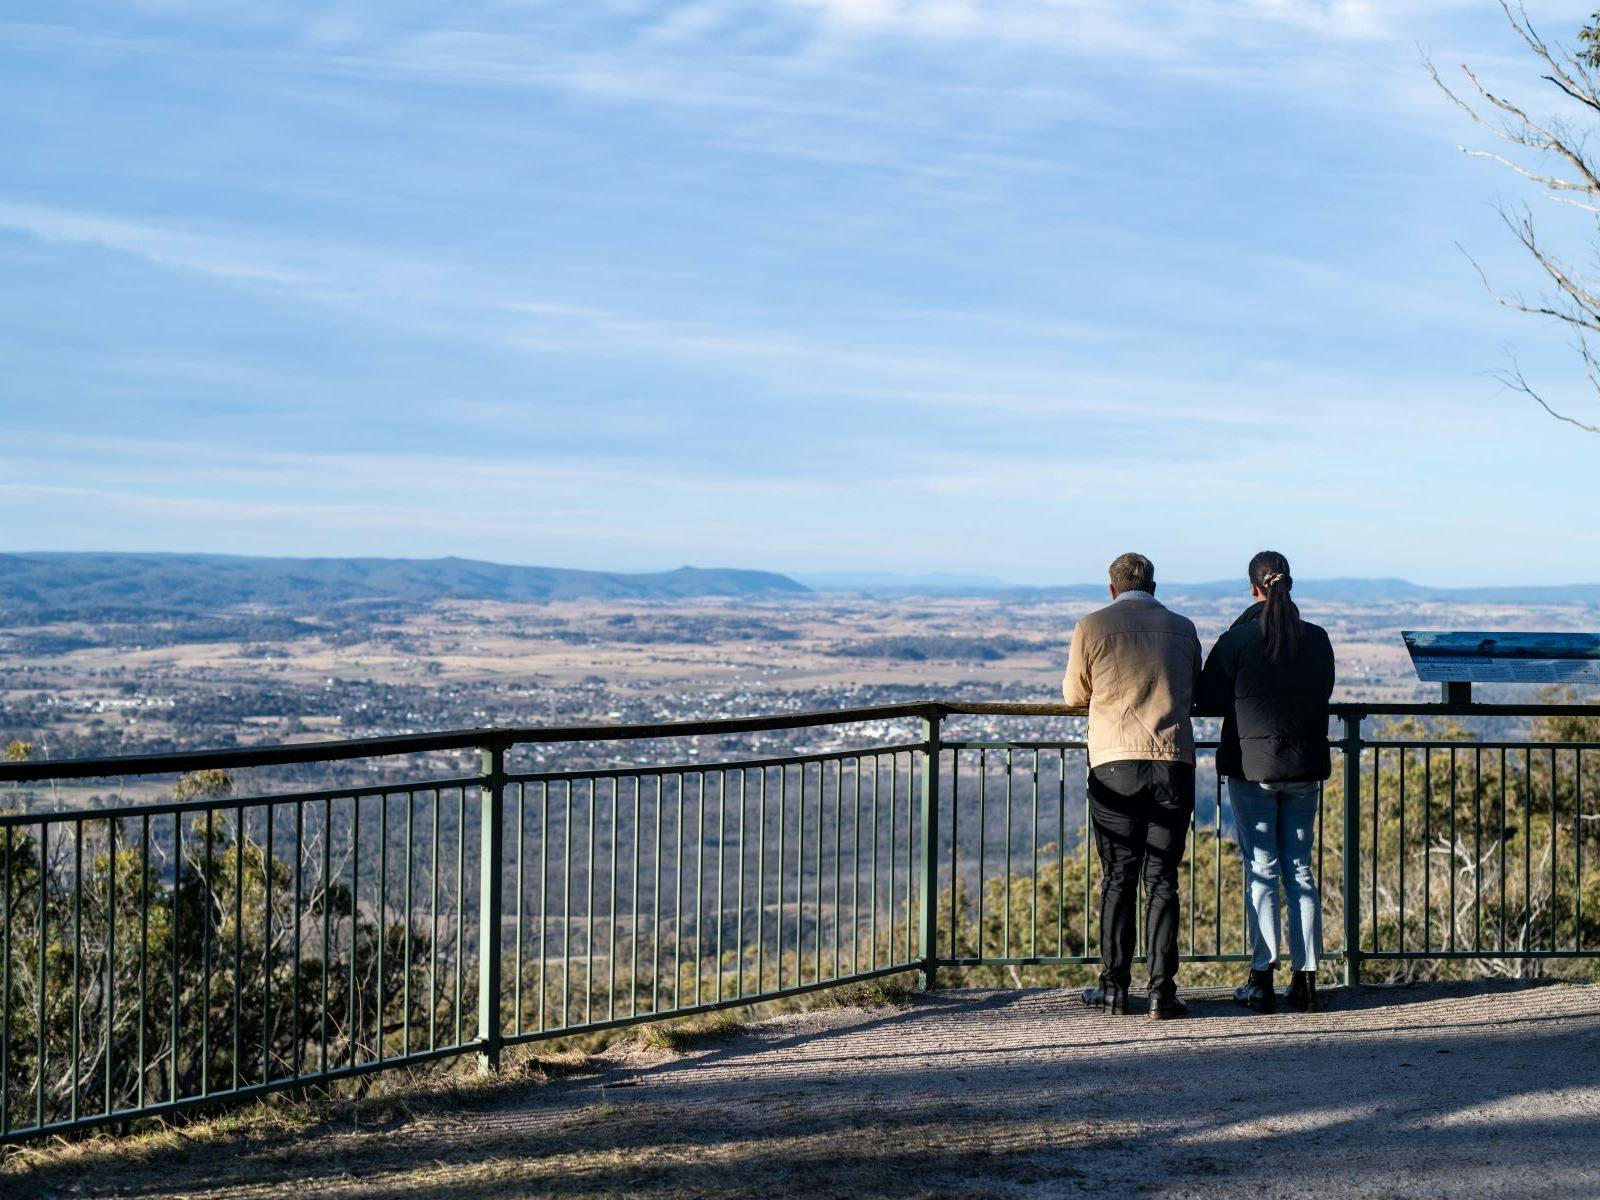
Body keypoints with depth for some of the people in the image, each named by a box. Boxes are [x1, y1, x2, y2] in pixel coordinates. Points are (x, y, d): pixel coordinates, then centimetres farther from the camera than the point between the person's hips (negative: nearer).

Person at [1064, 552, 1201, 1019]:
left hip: (1114, 762, -1)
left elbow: (1074, 694, 11)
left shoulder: (1093, 626, 1)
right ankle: (1161, 990, 0)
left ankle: (1114, 986, 7)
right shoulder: (1182, 628, 9)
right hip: (1173, 762, 1)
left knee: (1117, 876, 6)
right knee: (1162, 878, 4)